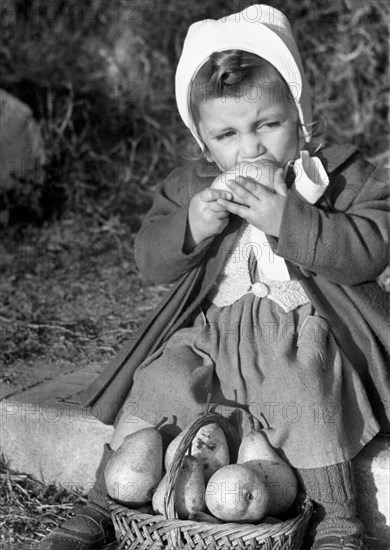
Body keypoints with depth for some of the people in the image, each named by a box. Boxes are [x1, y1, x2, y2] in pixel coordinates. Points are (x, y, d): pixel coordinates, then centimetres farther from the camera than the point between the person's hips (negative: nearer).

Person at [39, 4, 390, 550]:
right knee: (157, 382, -17)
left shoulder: (343, 174, -2)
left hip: (306, 330, -3)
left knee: (301, 389, -33)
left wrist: (288, 220, -25)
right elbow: (150, 259, 4)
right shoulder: (190, 185, 9)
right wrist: (191, 226, -17)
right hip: (213, 330, 4)